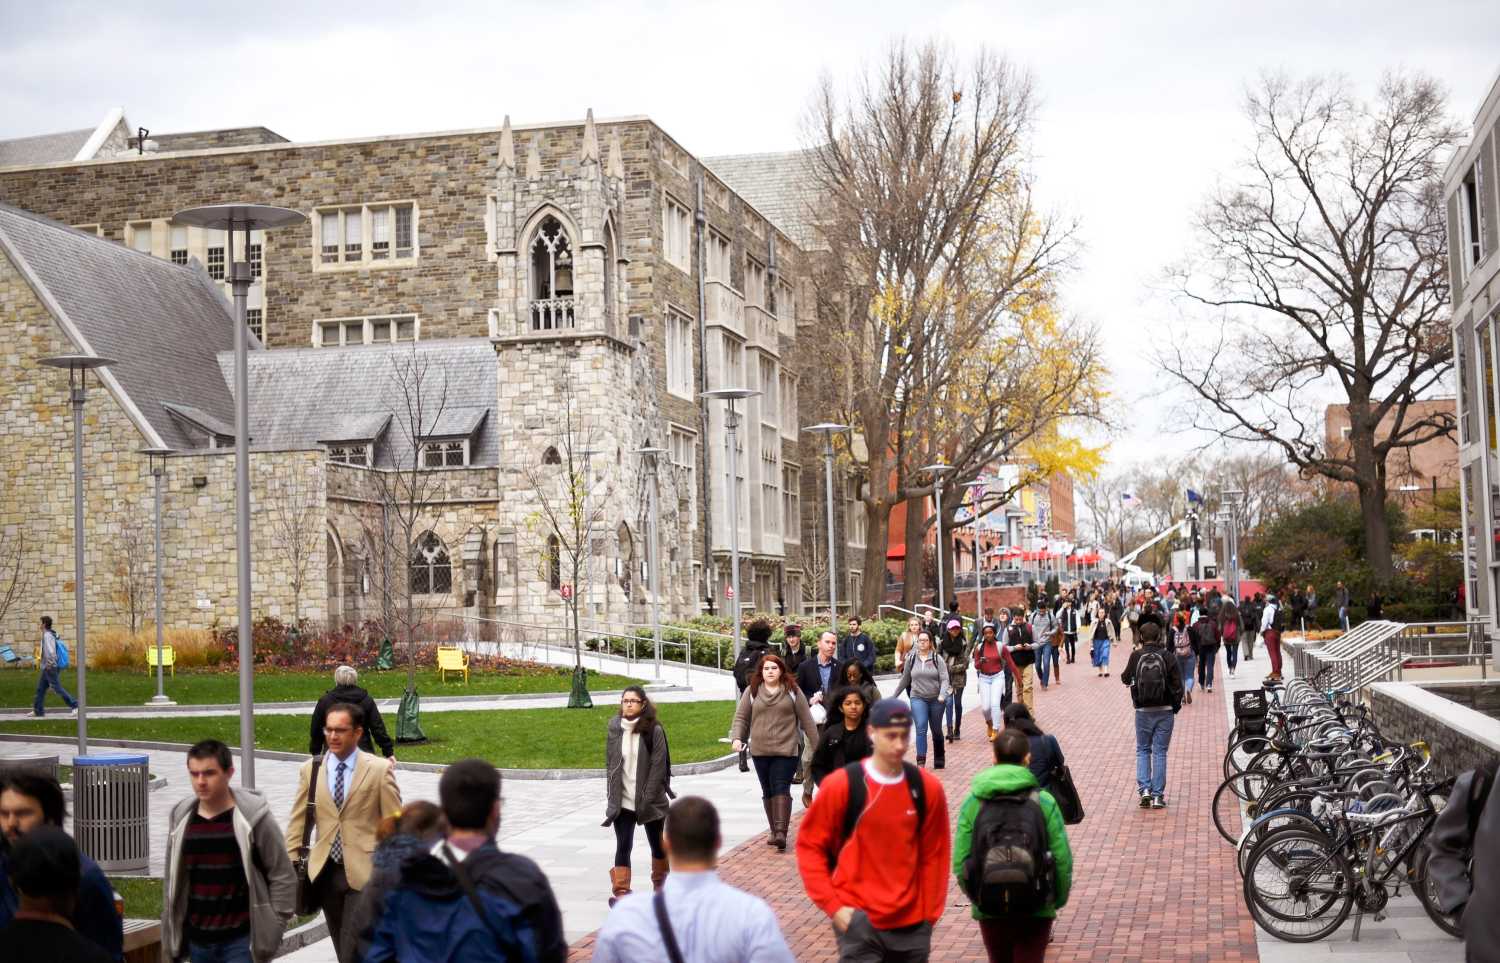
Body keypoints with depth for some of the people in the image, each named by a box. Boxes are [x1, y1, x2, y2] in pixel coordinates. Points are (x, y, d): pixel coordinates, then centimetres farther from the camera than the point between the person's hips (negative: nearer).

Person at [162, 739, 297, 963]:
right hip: (197, 942, 5)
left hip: (242, 941, -5)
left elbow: (283, 877, -5)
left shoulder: (254, 816, -9)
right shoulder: (181, 820, 4)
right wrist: (170, 937, 10)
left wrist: (272, 928, -8)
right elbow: (172, 882, 12)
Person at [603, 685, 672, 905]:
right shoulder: (614, 729, 0)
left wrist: (647, 800, -15)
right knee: (623, 846, -6)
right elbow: (610, 764, 5)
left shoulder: (654, 730, -10)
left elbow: (658, 766, -12)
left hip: (650, 801, -1)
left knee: (657, 843, 15)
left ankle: (660, 883, 35)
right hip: (623, 802, 2)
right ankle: (620, 891, -8)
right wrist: (612, 799, 0)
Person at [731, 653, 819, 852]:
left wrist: (817, 746, 4)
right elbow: (741, 717, 7)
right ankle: (774, 831, 20)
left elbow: (806, 720, 5)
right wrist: (737, 737, -11)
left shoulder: (792, 691, 3)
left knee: (781, 788, -13)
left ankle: (781, 832, -21)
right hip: (760, 751, 3)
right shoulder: (752, 692, 6)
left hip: (786, 750, -3)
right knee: (768, 791, 10)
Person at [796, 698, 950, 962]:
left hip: (911, 924, 3)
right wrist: (832, 905, -7)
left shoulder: (927, 788, 2)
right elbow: (810, 845, -1)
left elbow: (935, 854, 8)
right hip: (858, 922, -3)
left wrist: (929, 914, 6)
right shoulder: (842, 785, -7)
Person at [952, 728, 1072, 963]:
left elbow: (960, 862, -5)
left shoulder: (973, 802, -4)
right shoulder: (1044, 802, -7)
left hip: (989, 911, 2)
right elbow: (1063, 859, -8)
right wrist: (1059, 898, 8)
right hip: (1036, 910, -2)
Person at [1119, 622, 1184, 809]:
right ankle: (1158, 795, 5)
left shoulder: (1136, 656, -6)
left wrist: (1125, 676, 31)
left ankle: (1144, 788, -2)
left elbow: (1126, 678, 8)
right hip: (1164, 711, 0)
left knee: (1142, 750, 14)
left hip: (1143, 711, 0)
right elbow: (1178, 686, -5)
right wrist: (1176, 706, 10)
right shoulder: (1168, 657, -7)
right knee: (1160, 752, 6)